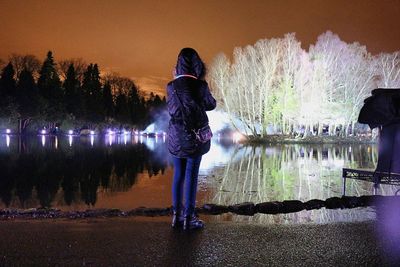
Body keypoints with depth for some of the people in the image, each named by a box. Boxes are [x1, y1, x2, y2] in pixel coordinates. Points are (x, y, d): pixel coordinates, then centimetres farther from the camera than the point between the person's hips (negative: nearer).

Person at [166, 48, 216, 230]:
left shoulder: (171, 86, -2)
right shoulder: (201, 86, -10)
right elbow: (211, 105, 6)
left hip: (176, 137, 3)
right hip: (195, 136, -3)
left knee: (178, 175, 11)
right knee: (191, 175, 1)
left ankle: (177, 215, 16)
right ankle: (188, 217, 6)